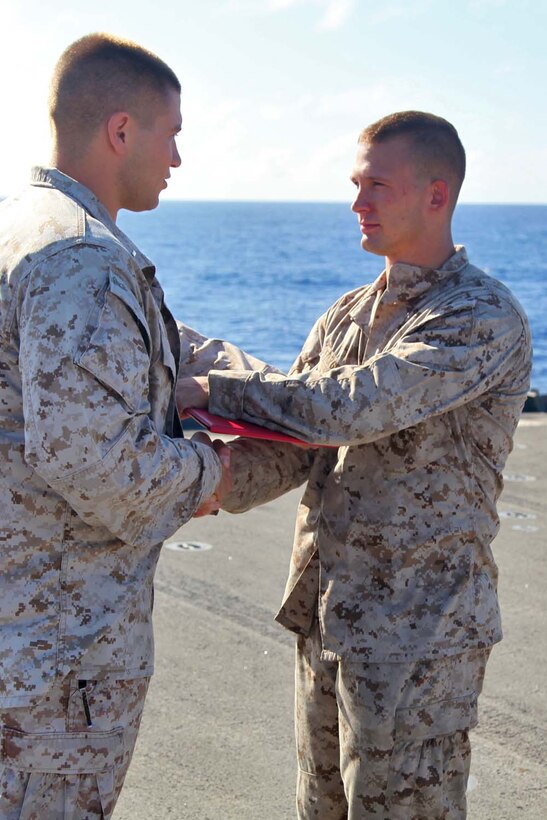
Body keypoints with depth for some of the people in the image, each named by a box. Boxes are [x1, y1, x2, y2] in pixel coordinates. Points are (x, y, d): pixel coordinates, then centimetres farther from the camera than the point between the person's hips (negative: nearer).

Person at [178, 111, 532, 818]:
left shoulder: (485, 319, -14)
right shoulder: (349, 314, 12)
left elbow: (353, 406, -26)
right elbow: (287, 444, 6)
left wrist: (210, 389, -18)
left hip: (417, 629, -8)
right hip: (329, 618, 8)